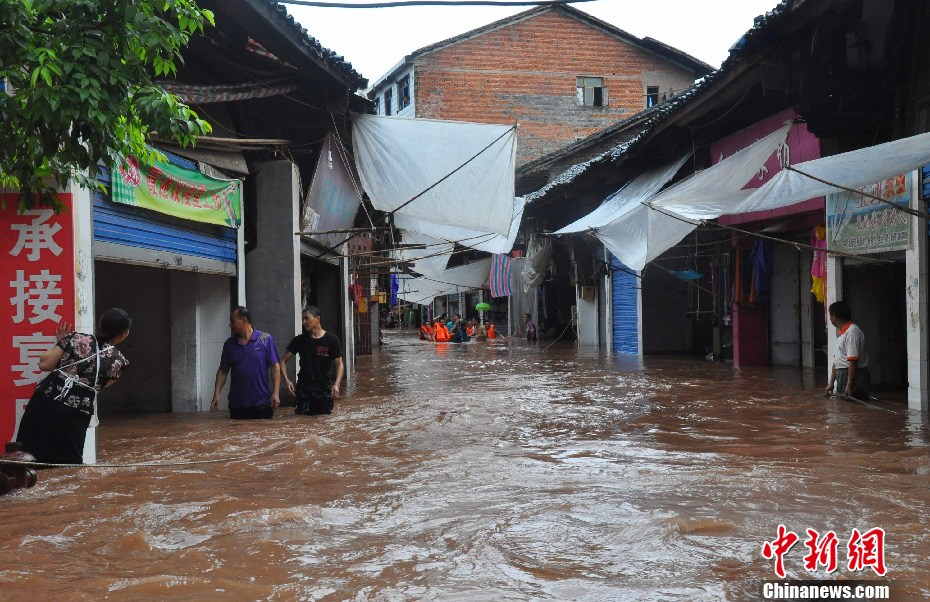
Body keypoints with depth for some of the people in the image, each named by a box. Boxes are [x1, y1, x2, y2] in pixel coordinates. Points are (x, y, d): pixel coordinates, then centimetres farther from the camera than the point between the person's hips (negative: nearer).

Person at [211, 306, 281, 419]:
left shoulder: (266, 339, -1)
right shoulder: (229, 344, 8)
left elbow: (274, 367, -3)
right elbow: (223, 371, 10)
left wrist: (275, 393, -11)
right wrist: (216, 394, -1)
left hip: (262, 403, -3)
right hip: (236, 405, 3)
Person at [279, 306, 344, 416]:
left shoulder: (332, 340, -3)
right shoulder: (299, 340, 3)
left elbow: (339, 364, -2)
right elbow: (284, 360, 6)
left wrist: (336, 384, -18)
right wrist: (286, 380, -11)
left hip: (324, 389, -1)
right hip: (303, 389, 1)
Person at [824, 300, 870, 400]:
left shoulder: (852, 332, -16)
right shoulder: (840, 333, 17)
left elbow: (853, 361, -22)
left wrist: (849, 385, -24)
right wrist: (831, 382, 19)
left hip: (853, 376, -10)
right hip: (842, 376, 10)